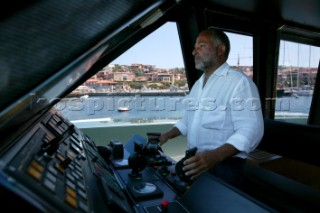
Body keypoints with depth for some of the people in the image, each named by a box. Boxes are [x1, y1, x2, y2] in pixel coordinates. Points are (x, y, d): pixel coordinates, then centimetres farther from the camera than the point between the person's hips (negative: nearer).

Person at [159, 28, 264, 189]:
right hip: (195, 164, 9)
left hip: (223, 167, -8)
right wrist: (166, 135, 6)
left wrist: (214, 156, -39)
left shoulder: (239, 82, -14)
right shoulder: (198, 84, 15)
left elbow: (250, 130, -24)